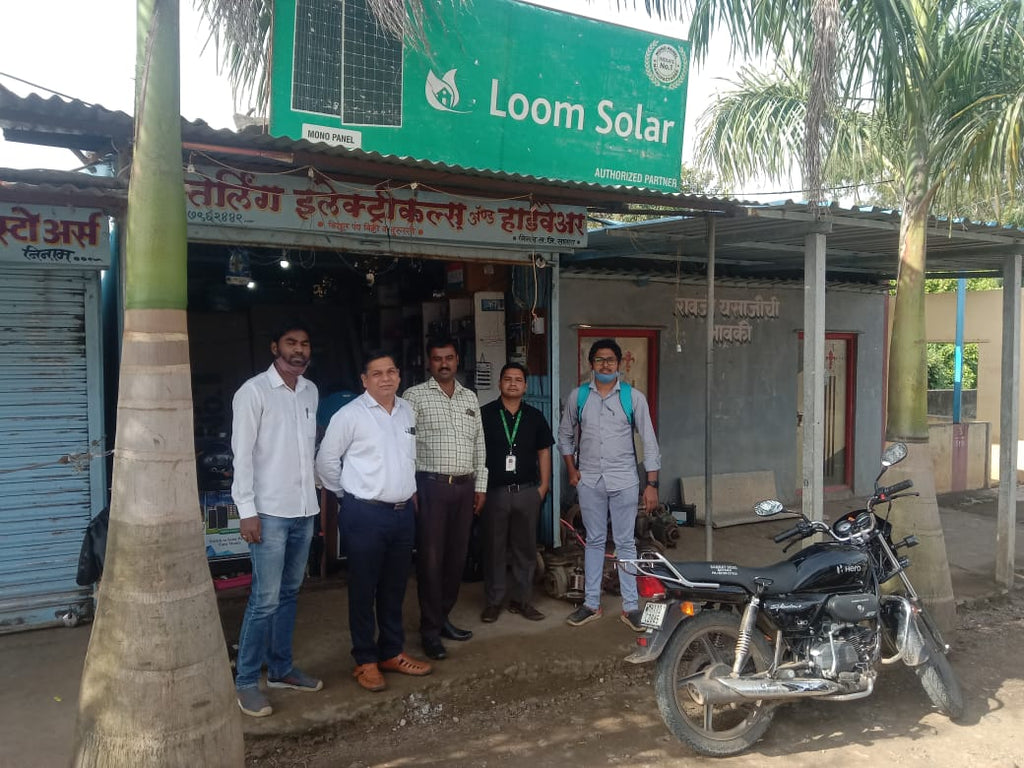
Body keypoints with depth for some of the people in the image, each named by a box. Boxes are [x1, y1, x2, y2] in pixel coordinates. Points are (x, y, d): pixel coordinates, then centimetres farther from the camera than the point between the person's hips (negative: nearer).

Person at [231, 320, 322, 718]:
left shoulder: (310, 391, 10)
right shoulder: (253, 391, -8)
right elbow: (242, 454, -11)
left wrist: (315, 496, 15)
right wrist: (247, 511, -14)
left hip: (304, 510, 6)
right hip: (270, 512, -6)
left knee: (289, 593, 15)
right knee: (265, 599, -4)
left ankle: (281, 668, 28)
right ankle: (246, 681, 11)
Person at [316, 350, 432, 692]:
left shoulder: (408, 411, 8)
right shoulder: (350, 415, -10)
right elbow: (326, 460, -5)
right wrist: (350, 493, 2)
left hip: (403, 512, 6)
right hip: (365, 514, -6)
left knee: (395, 588, 16)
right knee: (363, 590, 5)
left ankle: (392, 652, 31)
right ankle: (365, 661, 20)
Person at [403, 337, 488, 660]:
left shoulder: (470, 398, 13)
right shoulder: (415, 396, -2)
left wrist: (480, 485, 11)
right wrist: (410, 488, -11)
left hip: (465, 487, 5)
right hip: (431, 485, -5)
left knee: (456, 555, 10)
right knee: (431, 557, -1)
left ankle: (443, 617, 25)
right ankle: (430, 629, 9)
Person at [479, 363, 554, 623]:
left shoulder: (535, 417, 8)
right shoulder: (484, 414, 0)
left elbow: (544, 452, 12)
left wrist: (543, 486, 5)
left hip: (527, 492, 2)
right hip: (494, 492, -2)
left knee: (525, 548, 8)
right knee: (494, 548, 6)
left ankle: (521, 599, 21)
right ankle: (493, 601, 17)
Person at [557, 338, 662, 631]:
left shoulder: (633, 397, -3)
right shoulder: (578, 396, 3)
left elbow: (649, 441, -2)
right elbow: (565, 435, 15)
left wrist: (652, 483, -6)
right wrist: (571, 470, 6)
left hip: (624, 481, -2)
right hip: (589, 481, 2)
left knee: (626, 543, 4)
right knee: (594, 542, 11)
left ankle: (631, 607, 13)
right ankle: (591, 604, 21)